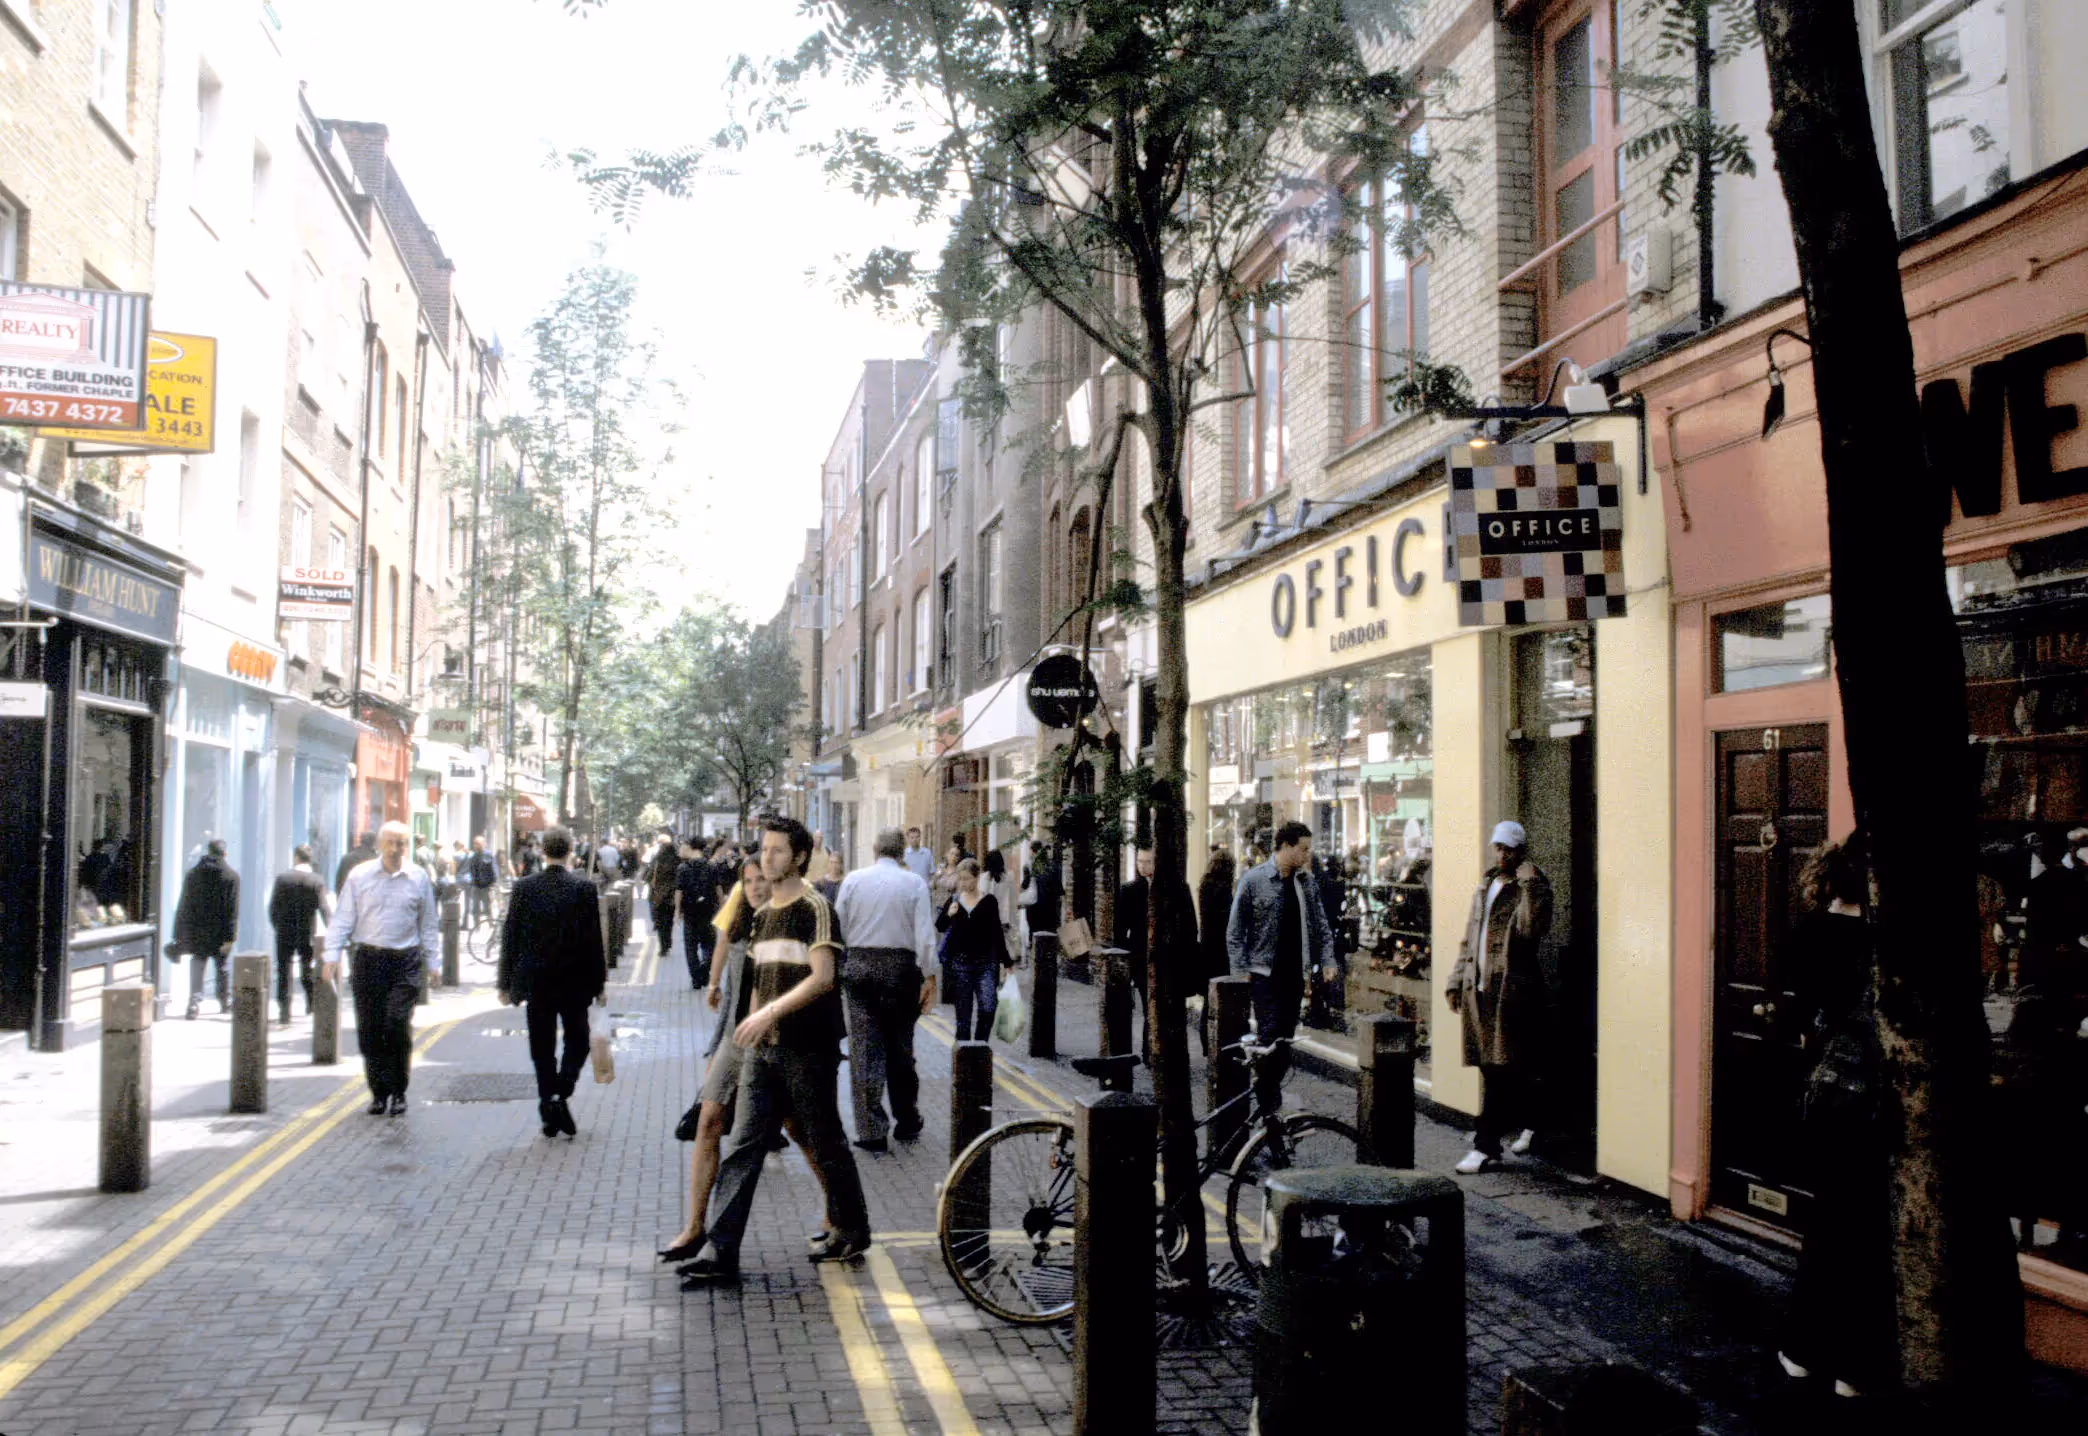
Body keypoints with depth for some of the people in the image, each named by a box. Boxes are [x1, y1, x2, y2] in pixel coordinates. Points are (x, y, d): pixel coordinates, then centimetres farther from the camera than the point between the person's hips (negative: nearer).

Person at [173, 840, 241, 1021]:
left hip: (196, 933, 1)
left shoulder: (193, 874, 3)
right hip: (220, 935, -1)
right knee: (222, 969, 13)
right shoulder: (231, 876, -5)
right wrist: (229, 937, -13)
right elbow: (232, 909, -12)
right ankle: (225, 1002, 26)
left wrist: (179, 935, 9)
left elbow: (183, 906, 5)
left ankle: (195, 1003, -10)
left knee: (196, 969, 4)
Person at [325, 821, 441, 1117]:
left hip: (406, 961, -1)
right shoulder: (360, 876, 4)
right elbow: (343, 918, 5)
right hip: (368, 957, 1)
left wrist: (433, 962, 9)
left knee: (398, 1025, -9)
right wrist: (332, 955, -3)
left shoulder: (418, 879, 5)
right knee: (369, 1029, 2)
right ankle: (379, 1092, 14)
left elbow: (429, 924, 12)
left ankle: (398, 1093, 4)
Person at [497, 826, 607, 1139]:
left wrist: (507, 982, 6)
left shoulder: (524, 888, -4)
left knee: (542, 1047, 11)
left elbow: (510, 936, -1)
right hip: (574, 981, -1)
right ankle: (561, 1096, -7)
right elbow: (594, 938, -6)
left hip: (535, 981, 1)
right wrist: (598, 981, 3)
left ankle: (548, 1103, 9)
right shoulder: (584, 888, -8)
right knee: (577, 1040, 12)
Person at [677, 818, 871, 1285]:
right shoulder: (763, 915, 15)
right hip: (763, 1049, 7)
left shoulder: (814, 909, -9)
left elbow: (822, 976, -19)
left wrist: (772, 1011, -26)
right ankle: (720, 1253, -2)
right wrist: (750, 1028, 18)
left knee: (825, 1144, 5)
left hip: (808, 1049, -7)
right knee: (741, 1148, 0)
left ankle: (851, 1232, 24)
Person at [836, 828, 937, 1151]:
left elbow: (837, 927, 1)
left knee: (864, 1049, 3)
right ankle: (906, 1122, 24)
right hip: (900, 966, 0)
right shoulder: (914, 883, -3)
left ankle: (871, 1131, 2)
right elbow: (925, 935, -7)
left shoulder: (853, 879, 1)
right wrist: (929, 977, -2)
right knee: (900, 1048, 13)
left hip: (858, 965, 0)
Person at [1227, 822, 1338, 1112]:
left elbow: (1320, 925, 15)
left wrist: (1326, 960, 4)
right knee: (1270, 1035, -9)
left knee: (1286, 1037, 7)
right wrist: (1240, 970, -9)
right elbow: (1235, 930, -5)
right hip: (1265, 973, -5)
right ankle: (1267, 1102, -1)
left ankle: (1269, 1093, 18)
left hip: (1295, 974, 5)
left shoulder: (1306, 880, 8)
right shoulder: (1254, 879, -7)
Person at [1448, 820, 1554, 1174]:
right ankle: (1527, 1124, 30)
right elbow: (1470, 937, 23)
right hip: (1479, 988, 7)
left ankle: (1486, 1147, -8)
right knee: (1496, 1067, 12)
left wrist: (1529, 883, -21)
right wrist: (1457, 981, 19)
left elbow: (1532, 928, -23)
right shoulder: (1486, 886, 18)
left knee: (1500, 1070, -8)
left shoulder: (1534, 886, -4)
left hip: (1512, 989, -7)